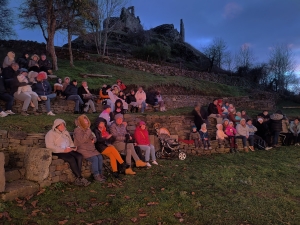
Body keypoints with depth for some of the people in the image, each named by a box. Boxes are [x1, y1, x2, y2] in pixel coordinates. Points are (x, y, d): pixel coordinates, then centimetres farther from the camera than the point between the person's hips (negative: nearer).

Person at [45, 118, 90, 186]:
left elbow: (71, 142, 28)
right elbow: (50, 146, -15)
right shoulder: (51, 133, -2)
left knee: (79, 156, -22)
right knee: (71, 158, -32)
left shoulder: (65, 132, 21)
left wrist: (72, 147, 3)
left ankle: (77, 179, -26)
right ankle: (80, 178, -24)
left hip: (68, 150, 7)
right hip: (58, 152, -6)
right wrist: (63, 150, -22)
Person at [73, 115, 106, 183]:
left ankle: (100, 173, -4)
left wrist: (94, 139, -3)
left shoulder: (88, 129, 13)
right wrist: (88, 132, -22)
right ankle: (96, 176, -15)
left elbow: (94, 138, 21)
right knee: (94, 158, -25)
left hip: (91, 148, 7)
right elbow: (81, 140, -23)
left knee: (100, 157, -16)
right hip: (83, 150, -7)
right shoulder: (77, 130, -8)